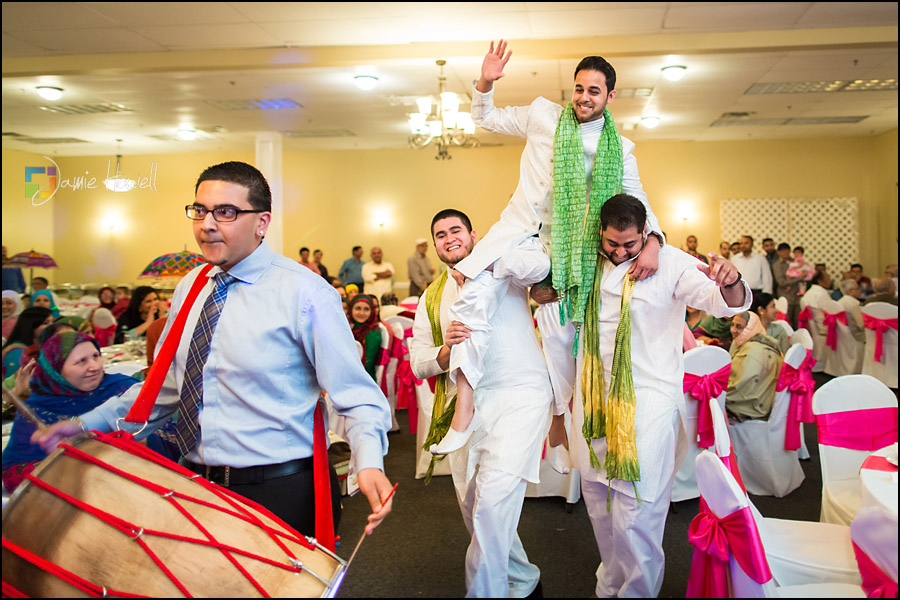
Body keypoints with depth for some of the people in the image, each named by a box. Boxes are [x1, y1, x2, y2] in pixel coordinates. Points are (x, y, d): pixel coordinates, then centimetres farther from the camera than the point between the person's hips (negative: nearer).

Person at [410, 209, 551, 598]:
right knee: (473, 509, 13)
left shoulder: (502, 268, 3)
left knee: (492, 500, -18)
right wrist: (444, 353, -11)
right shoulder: (431, 298, 18)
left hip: (518, 395, -6)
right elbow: (417, 362, 9)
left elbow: (538, 264, -19)